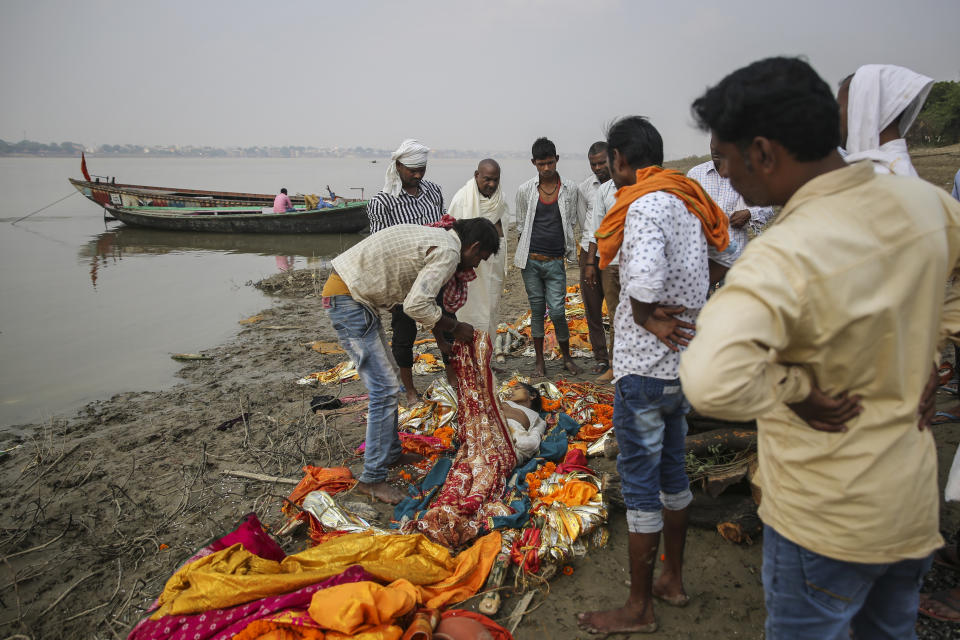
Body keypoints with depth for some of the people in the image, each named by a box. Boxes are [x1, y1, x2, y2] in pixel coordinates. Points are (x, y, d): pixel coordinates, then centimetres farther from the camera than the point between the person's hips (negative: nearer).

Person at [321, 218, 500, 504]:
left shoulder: (437, 239, 16)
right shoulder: (448, 252, -15)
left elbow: (418, 299, 20)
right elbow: (416, 305, -23)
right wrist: (455, 328, -8)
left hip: (353, 294, 11)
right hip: (347, 299, -11)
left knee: (387, 376, 20)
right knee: (385, 389, -8)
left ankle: (391, 452, 33)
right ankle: (372, 478, 2)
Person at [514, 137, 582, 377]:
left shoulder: (570, 189, 3)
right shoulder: (525, 190, 3)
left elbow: (571, 223, 12)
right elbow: (521, 226, 10)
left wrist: (568, 251, 7)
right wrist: (521, 258, 8)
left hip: (555, 261, -1)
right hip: (531, 260, 1)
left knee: (557, 311, -4)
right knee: (537, 310, 8)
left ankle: (566, 357, 19)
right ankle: (540, 360, 20)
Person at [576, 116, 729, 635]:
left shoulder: (646, 205, -19)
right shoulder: (686, 199, 10)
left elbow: (645, 280, -35)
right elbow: (699, 281, 12)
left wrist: (645, 316, -16)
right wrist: (664, 312, -2)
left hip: (645, 368, -9)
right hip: (683, 363, 9)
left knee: (640, 484, 2)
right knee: (672, 471, 20)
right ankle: (672, 581, 37)